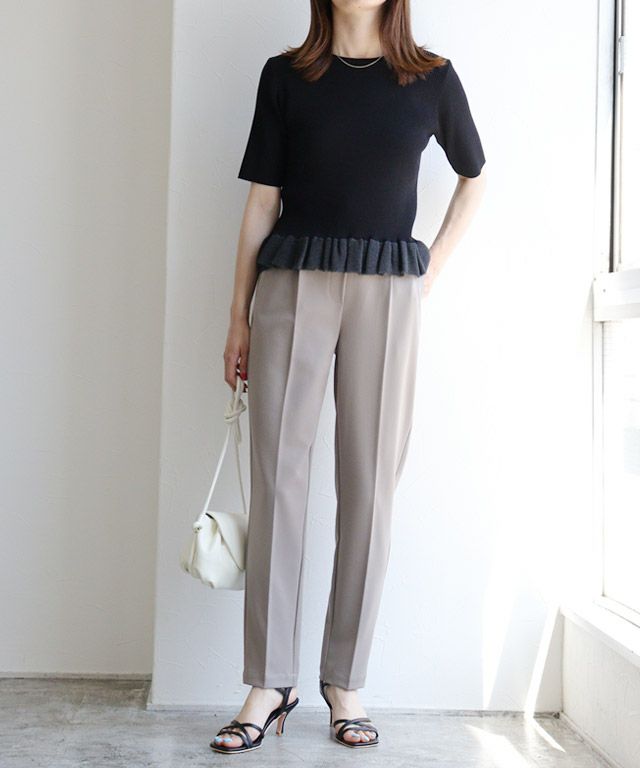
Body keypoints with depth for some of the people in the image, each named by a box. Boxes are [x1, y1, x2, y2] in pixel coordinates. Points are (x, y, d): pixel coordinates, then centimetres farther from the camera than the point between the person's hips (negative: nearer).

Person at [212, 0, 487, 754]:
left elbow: (474, 177, 21)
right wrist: (239, 317, 3)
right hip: (294, 283, 0)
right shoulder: (286, 74, 9)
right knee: (277, 472, -3)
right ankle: (269, 683, 6)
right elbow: (261, 201, 6)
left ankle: (345, 680, 13)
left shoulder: (432, 77, 8)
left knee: (370, 479, 1)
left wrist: (430, 271, 9)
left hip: (387, 293, 0)